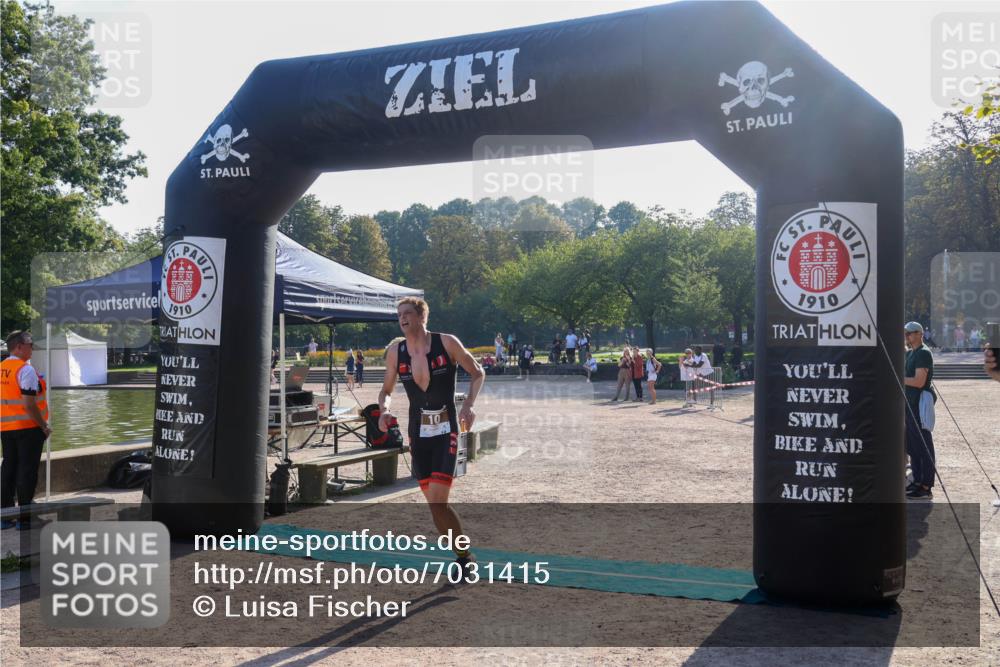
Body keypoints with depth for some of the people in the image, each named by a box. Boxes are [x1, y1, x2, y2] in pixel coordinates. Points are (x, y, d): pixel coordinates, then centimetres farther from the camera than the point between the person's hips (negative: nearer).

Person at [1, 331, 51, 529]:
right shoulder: (25, 369, -16)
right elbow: (29, 404, -21)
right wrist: (44, 426, -13)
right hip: (28, 427, -8)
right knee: (27, 470, -1)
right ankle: (24, 518, 2)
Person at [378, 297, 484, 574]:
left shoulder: (447, 343, -7)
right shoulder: (395, 352, 3)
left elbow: (477, 372, 4)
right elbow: (386, 390, 15)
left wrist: (469, 403, -12)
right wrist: (384, 409, -6)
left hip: (446, 431, -4)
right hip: (418, 434, 4)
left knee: (437, 501, -15)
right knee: (435, 503, 5)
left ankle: (464, 555, 5)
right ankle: (464, 555, 24)